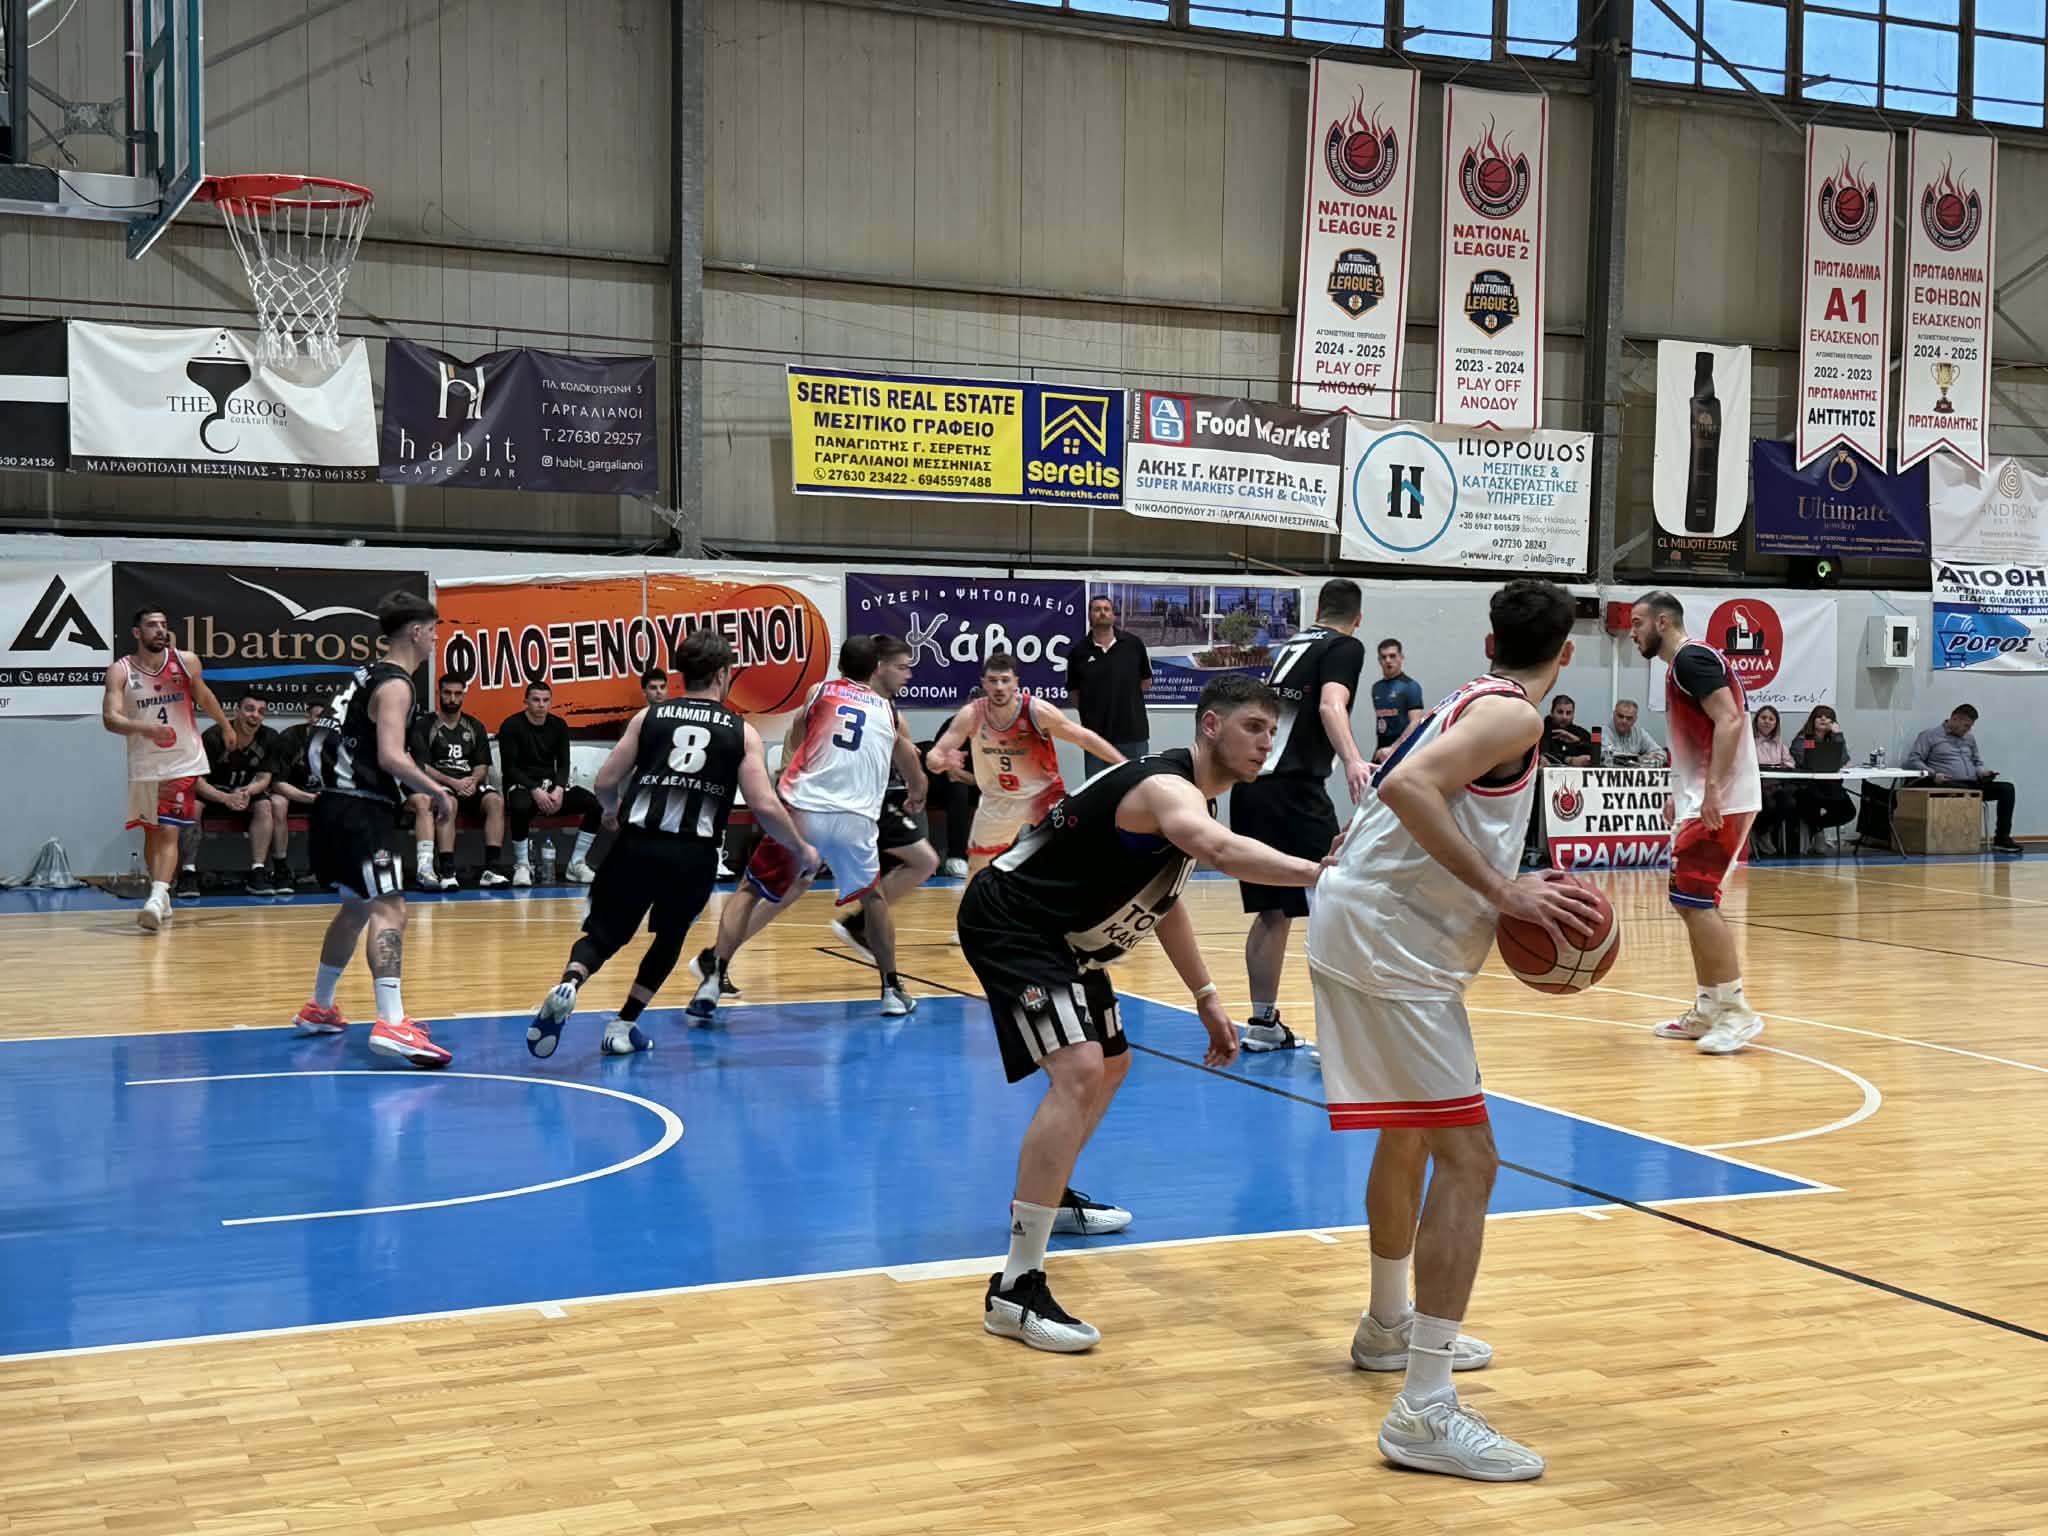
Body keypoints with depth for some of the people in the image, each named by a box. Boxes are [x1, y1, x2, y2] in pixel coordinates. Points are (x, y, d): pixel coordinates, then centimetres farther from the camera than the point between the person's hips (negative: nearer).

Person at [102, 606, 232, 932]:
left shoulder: (186, 662, -4)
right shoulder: (120, 671, -9)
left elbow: (203, 697, 15)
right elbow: (110, 719, -20)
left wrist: (226, 726, 29)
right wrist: (146, 728, -38)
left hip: (183, 762, -1)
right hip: (144, 765, 2)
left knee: (168, 832, -13)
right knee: (151, 833, 15)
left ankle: (156, 900, -24)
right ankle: (161, 898, 31)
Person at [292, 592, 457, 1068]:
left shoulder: (370, 675, 18)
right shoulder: (395, 685, -11)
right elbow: (391, 757, -23)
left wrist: (417, 790, 23)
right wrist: (435, 790, -11)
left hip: (337, 804, 10)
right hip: (359, 810, -10)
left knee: (357, 907, 23)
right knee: (389, 909, -17)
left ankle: (319, 1009, 35)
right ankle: (391, 1025, -28)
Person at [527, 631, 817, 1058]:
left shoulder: (649, 717, 10)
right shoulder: (741, 732, 6)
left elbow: (605, 783, 7)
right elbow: (764, 806, -3)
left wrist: (613, 812, 30)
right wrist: (801, 850, 12)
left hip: (637, 844, 1)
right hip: (694, 855, -1)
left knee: (603, 934, 13)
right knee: (669, 939, 24)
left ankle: (568, 986, -18)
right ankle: (623, 1027, 22)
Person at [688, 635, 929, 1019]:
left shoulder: (819, 692, 12)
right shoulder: (890, 713, 18)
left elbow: (792, 746, 22)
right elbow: (916, 779, 33)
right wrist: (916, 797, 55)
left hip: (803, 811, -1)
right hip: (856, 821, 1)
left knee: (751, 891, 12)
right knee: (872, 898, 26)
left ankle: (713, 979, -2)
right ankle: (892, 991, 25)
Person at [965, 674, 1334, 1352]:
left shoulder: (1189, 795, 9)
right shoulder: (1168, 787, -24)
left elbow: (1162, 899, 22)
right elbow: (1219, 849, -48)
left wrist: (1206, 998, 19)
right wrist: (1316, 872, -61)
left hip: (1057, 935, 11)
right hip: (1008, 922, -11)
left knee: (1110, 1064, 27)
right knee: (1078, 1072, -27)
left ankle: (1049, 1197, 49)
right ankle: (1015, 1288, -27)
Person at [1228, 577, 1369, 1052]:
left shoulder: (1289, 647, 22)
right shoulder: (1345, 647, 1)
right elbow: (1331, 705, -18)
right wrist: (1352, 760, -33)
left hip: (1249, 788, 8)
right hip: (1293, 790, -8)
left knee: (1272, 913, 16)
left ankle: (1263, 1023, 21)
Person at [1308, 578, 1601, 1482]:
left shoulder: (1468, 703, 18)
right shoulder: (1513, 715, -10)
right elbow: (1410, 786, -26)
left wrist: (1511, 901, 15)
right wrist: (1504, 892, -24)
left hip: (1368, 929, 10)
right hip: (1389, 943, -10)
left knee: (1410, 1134, 26)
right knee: (1468, 1159, -11)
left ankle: (1390, 1328, 43)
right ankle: (1425, 1412, -13)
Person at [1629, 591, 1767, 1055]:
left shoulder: (1691, 659, -12)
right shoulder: (1687, 662, 19)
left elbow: (1730, 721, -22)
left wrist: (1712, 789, -28)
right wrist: (1683, 794, 25)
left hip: (1721, 802, -11)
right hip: (1707, 800, 11)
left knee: (1693, 898, -14)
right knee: (1692, 900, 12)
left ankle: (1736, 1011, -11)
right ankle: (1708, 1010, 16)